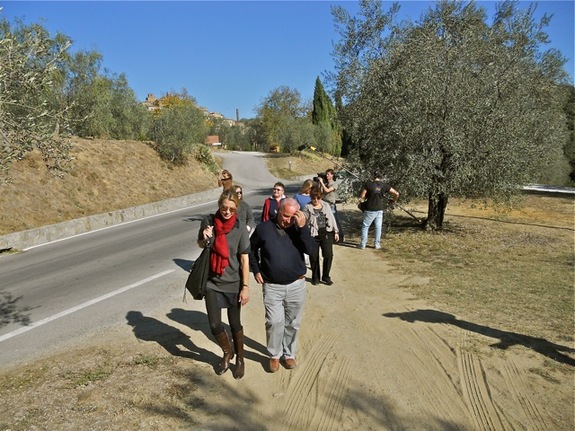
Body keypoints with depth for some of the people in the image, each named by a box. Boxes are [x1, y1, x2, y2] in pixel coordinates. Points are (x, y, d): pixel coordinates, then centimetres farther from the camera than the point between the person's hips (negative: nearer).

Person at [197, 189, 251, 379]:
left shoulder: (240, 228, -13)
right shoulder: (208, 222, -6)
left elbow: (245, 259, -9)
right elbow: (200, 244, 10)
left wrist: (245, 286, -10)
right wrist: (205, 240, -14)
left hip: (233, 283, -2)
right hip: (212, 282, 2)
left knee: (235, 324, 10)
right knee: (214, 324, 1)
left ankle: (240, 358, 34)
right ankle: (227, 353, 31)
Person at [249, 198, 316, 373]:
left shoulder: (298, 229, -3)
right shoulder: (264, 228, -5)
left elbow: (310, 249, -17)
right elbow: (251, 249, 9)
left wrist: (303, 227, -26)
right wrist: (256, 270, 2)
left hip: (296, 285, 2)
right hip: (272, 286, -1)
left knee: (293, 323, 11)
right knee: (274, 322, -5)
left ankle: (289, 354, 29)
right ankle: (275, 355, 15)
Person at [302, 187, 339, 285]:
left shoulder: (326, 205, 8)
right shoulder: (307, 207, -2)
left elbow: (332, 218, 12)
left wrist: (336, 231, 11)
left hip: (327, 234, 2)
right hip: (313, 235, -2)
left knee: (328, 255, -4)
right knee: (314, 257, 5)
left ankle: (326, 276, 15)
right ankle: (315, 277, 24)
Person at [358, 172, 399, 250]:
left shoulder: (368, 184, -8)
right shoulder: (384, 185, 1)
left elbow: (362, 197, -10)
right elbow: (396, 193, 2)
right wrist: (394, 201, 19)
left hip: (370, 210, -3)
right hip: (379, 210, 3)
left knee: (365, 226, 9)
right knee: (378, 227, 12)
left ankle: (363, 244, 10)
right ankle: (377, 245, 16)